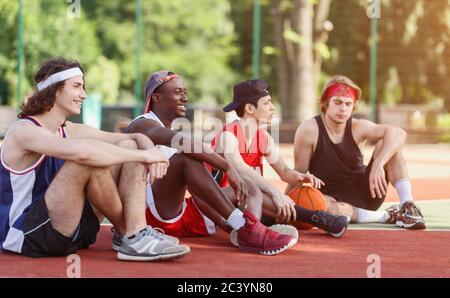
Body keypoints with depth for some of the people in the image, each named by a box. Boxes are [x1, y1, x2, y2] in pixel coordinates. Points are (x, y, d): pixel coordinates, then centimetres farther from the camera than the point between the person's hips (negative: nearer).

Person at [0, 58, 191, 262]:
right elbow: (81, 151, -33)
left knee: (129, 146, 0)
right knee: (90, 157, -28)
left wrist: (150, 150, -16)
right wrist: (143, 155, -26)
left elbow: (137, 138, 8)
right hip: (26, 236, -8)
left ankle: (136, 233, -18)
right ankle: (131, 234, -10)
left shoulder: (71, 131, 11)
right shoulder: (23, 131, -14)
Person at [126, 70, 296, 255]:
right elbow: (184, 142, -28)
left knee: (250, 191, 2)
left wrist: (223, 222, -2)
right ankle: (243, 227, -41)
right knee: (187, 157, -30)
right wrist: (227, 167, -32)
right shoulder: (143, 125, -4)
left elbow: (195, 188, 14)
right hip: (153, 215, -9)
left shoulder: (174, 131, 24)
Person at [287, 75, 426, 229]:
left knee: (388, 142, -16)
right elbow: (299, 174, -9)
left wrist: (378, 165, -39)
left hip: (365, 194, 2)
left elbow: (398, 134, -25)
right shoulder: (309, 130, -13)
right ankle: (384, 216, -24)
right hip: (335, 201, -2)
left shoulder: (357, 127, -8)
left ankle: (407, 206, -24)